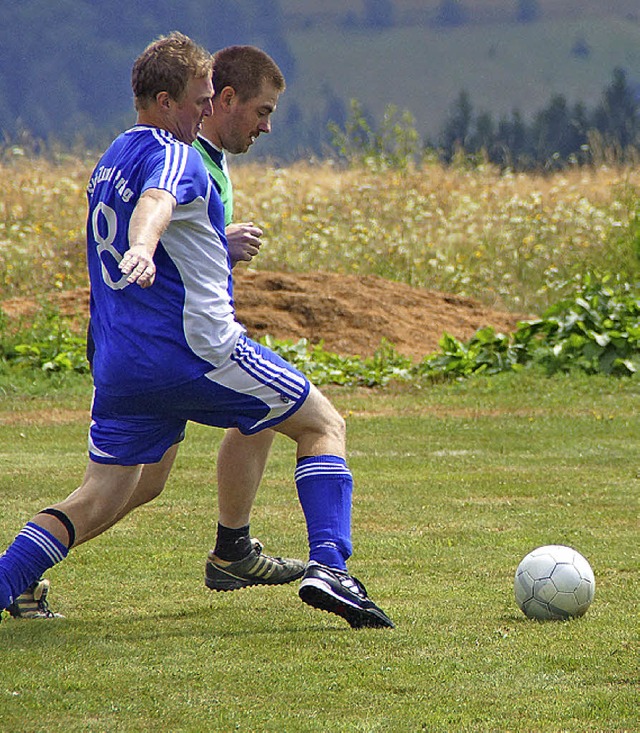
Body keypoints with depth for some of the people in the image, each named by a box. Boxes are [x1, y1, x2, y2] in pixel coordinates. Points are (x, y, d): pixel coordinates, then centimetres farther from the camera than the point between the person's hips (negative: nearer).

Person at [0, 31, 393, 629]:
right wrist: (142, 249, -53)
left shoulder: (109, 163, 21)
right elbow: (155, 203, -31)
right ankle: (328, 566, -11)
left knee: (99, 501, 13)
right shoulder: (172, 155, -8)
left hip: (116, 366, 8)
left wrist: (213, 247, 48)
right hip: (195, 350, -8)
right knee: (324, 426, 6)